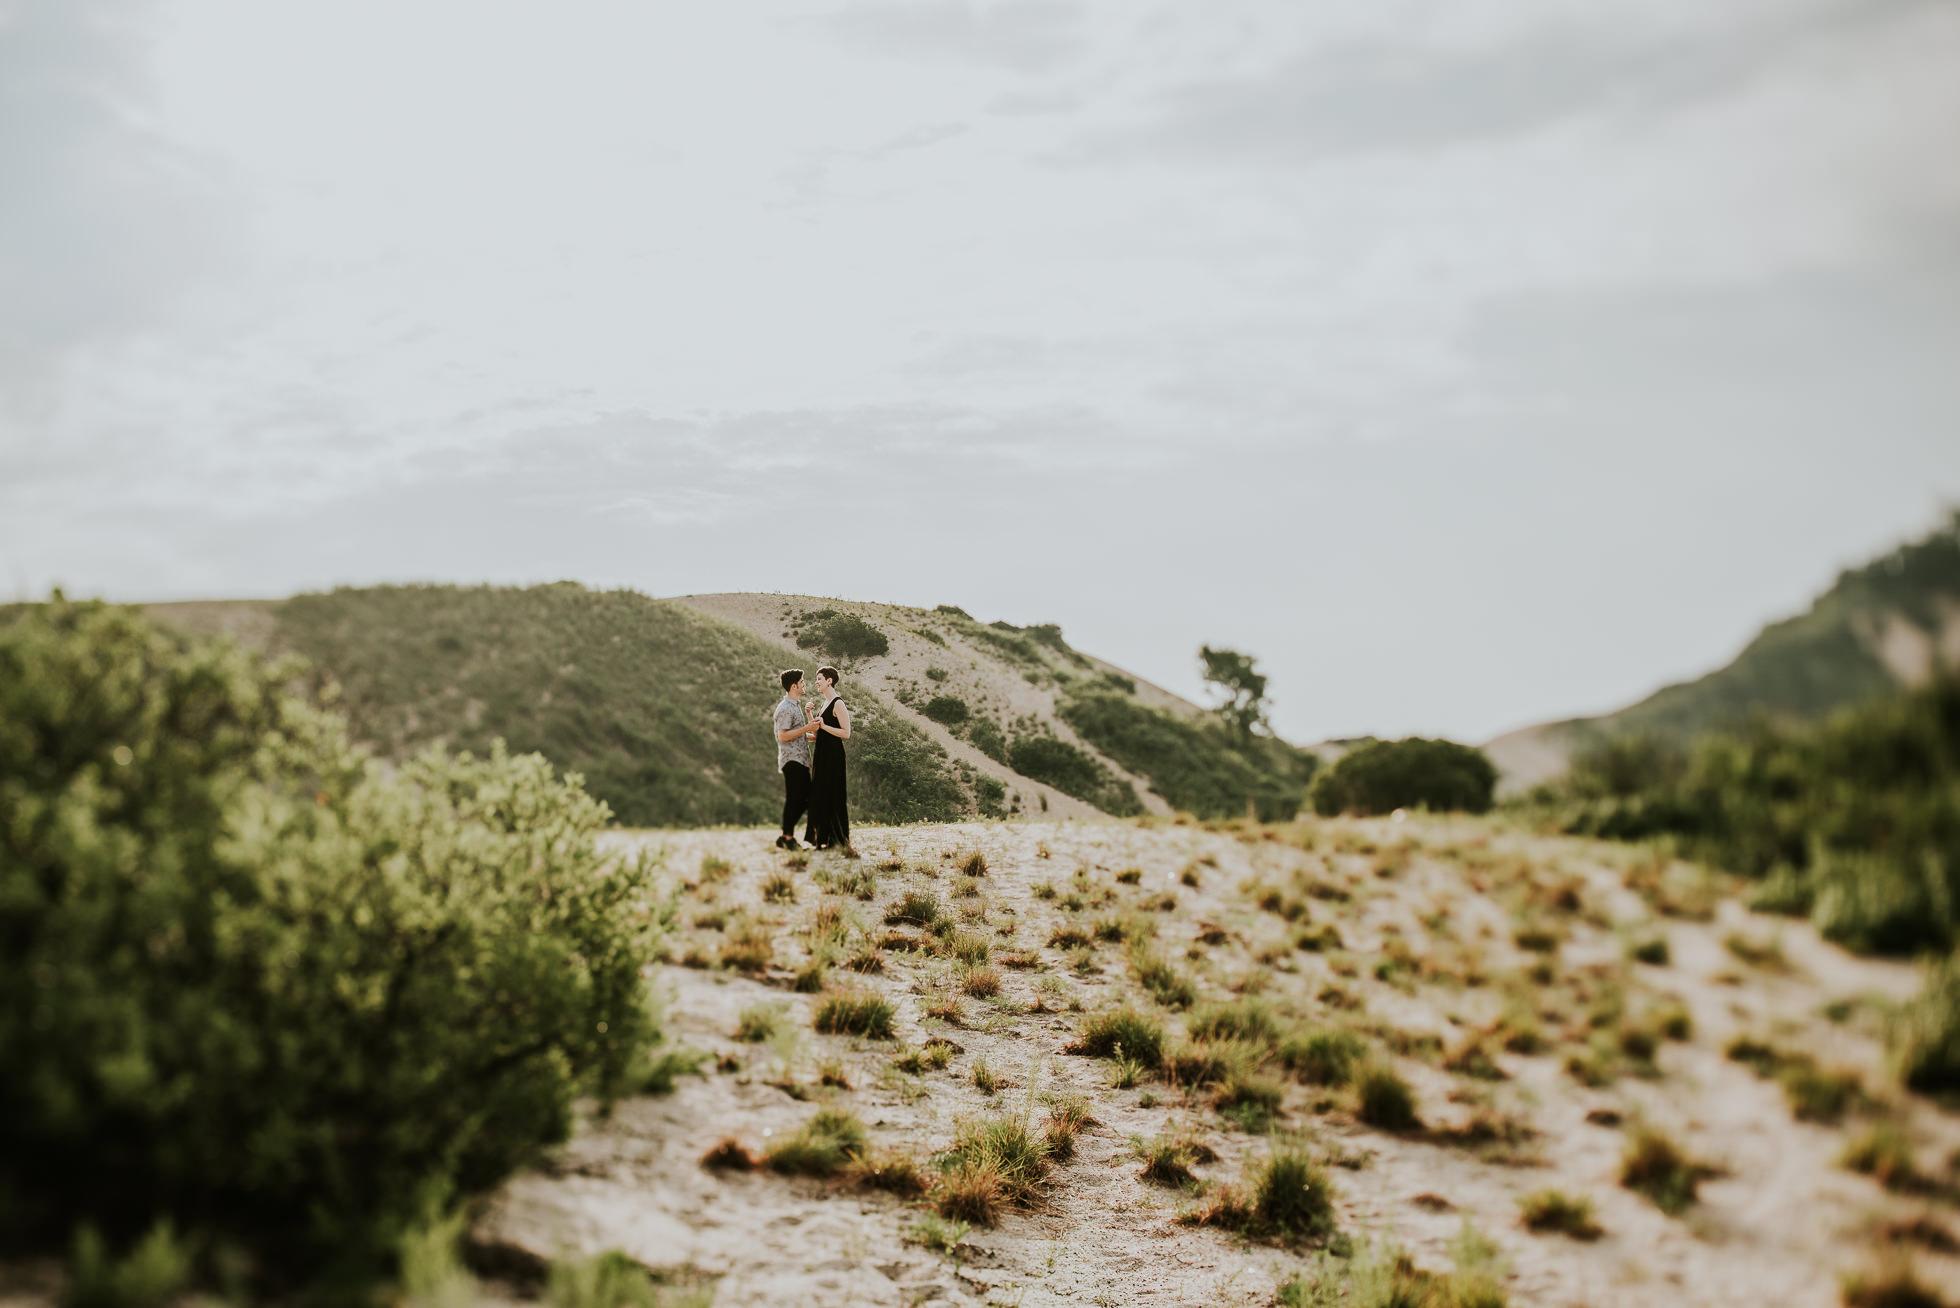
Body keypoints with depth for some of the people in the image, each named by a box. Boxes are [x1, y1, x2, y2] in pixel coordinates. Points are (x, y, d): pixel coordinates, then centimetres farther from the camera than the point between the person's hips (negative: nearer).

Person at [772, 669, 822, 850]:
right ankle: (787, 838, 0)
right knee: (793, 799, -7)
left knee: (805, 799, 10)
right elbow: (783, 736, -20)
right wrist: (806, 729, -19)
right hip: (792, 760, -10)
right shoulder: (785, 708, -13)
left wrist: (813, 735, 17)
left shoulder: (796, 706, 19)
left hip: (801, 760, 10)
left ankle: (786, 836, 15)